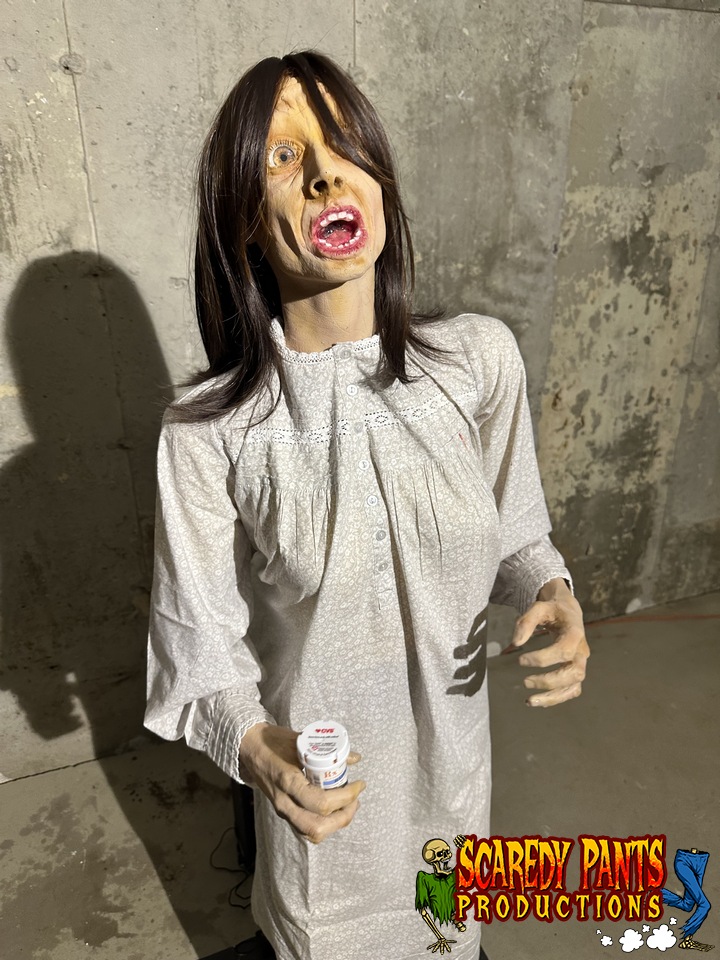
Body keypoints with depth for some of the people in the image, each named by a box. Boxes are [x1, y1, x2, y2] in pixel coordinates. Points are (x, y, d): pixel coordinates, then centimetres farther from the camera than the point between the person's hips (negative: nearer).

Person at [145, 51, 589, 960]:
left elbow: (515, 531, 0)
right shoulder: (208, 432, -21)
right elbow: (201, 650, -13)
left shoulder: (480, 357, -14)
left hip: (451, 745, 3)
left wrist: (552, 593, -19)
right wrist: (254, 747, -30)